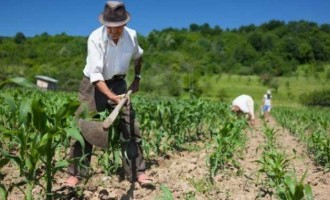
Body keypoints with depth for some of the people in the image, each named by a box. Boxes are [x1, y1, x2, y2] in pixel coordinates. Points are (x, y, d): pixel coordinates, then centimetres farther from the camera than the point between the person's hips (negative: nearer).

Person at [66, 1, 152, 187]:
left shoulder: (132, 35, -10)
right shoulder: (95, 38, -23)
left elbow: (138, 56, 14)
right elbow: (95, 73, -30)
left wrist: (137, 78, 8)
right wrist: (111, 96, -43)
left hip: (118, 83, 3)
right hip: (94, 85, -3)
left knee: (130, 126, -4)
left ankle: (138, 172, 3)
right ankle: (76, 174, 8)